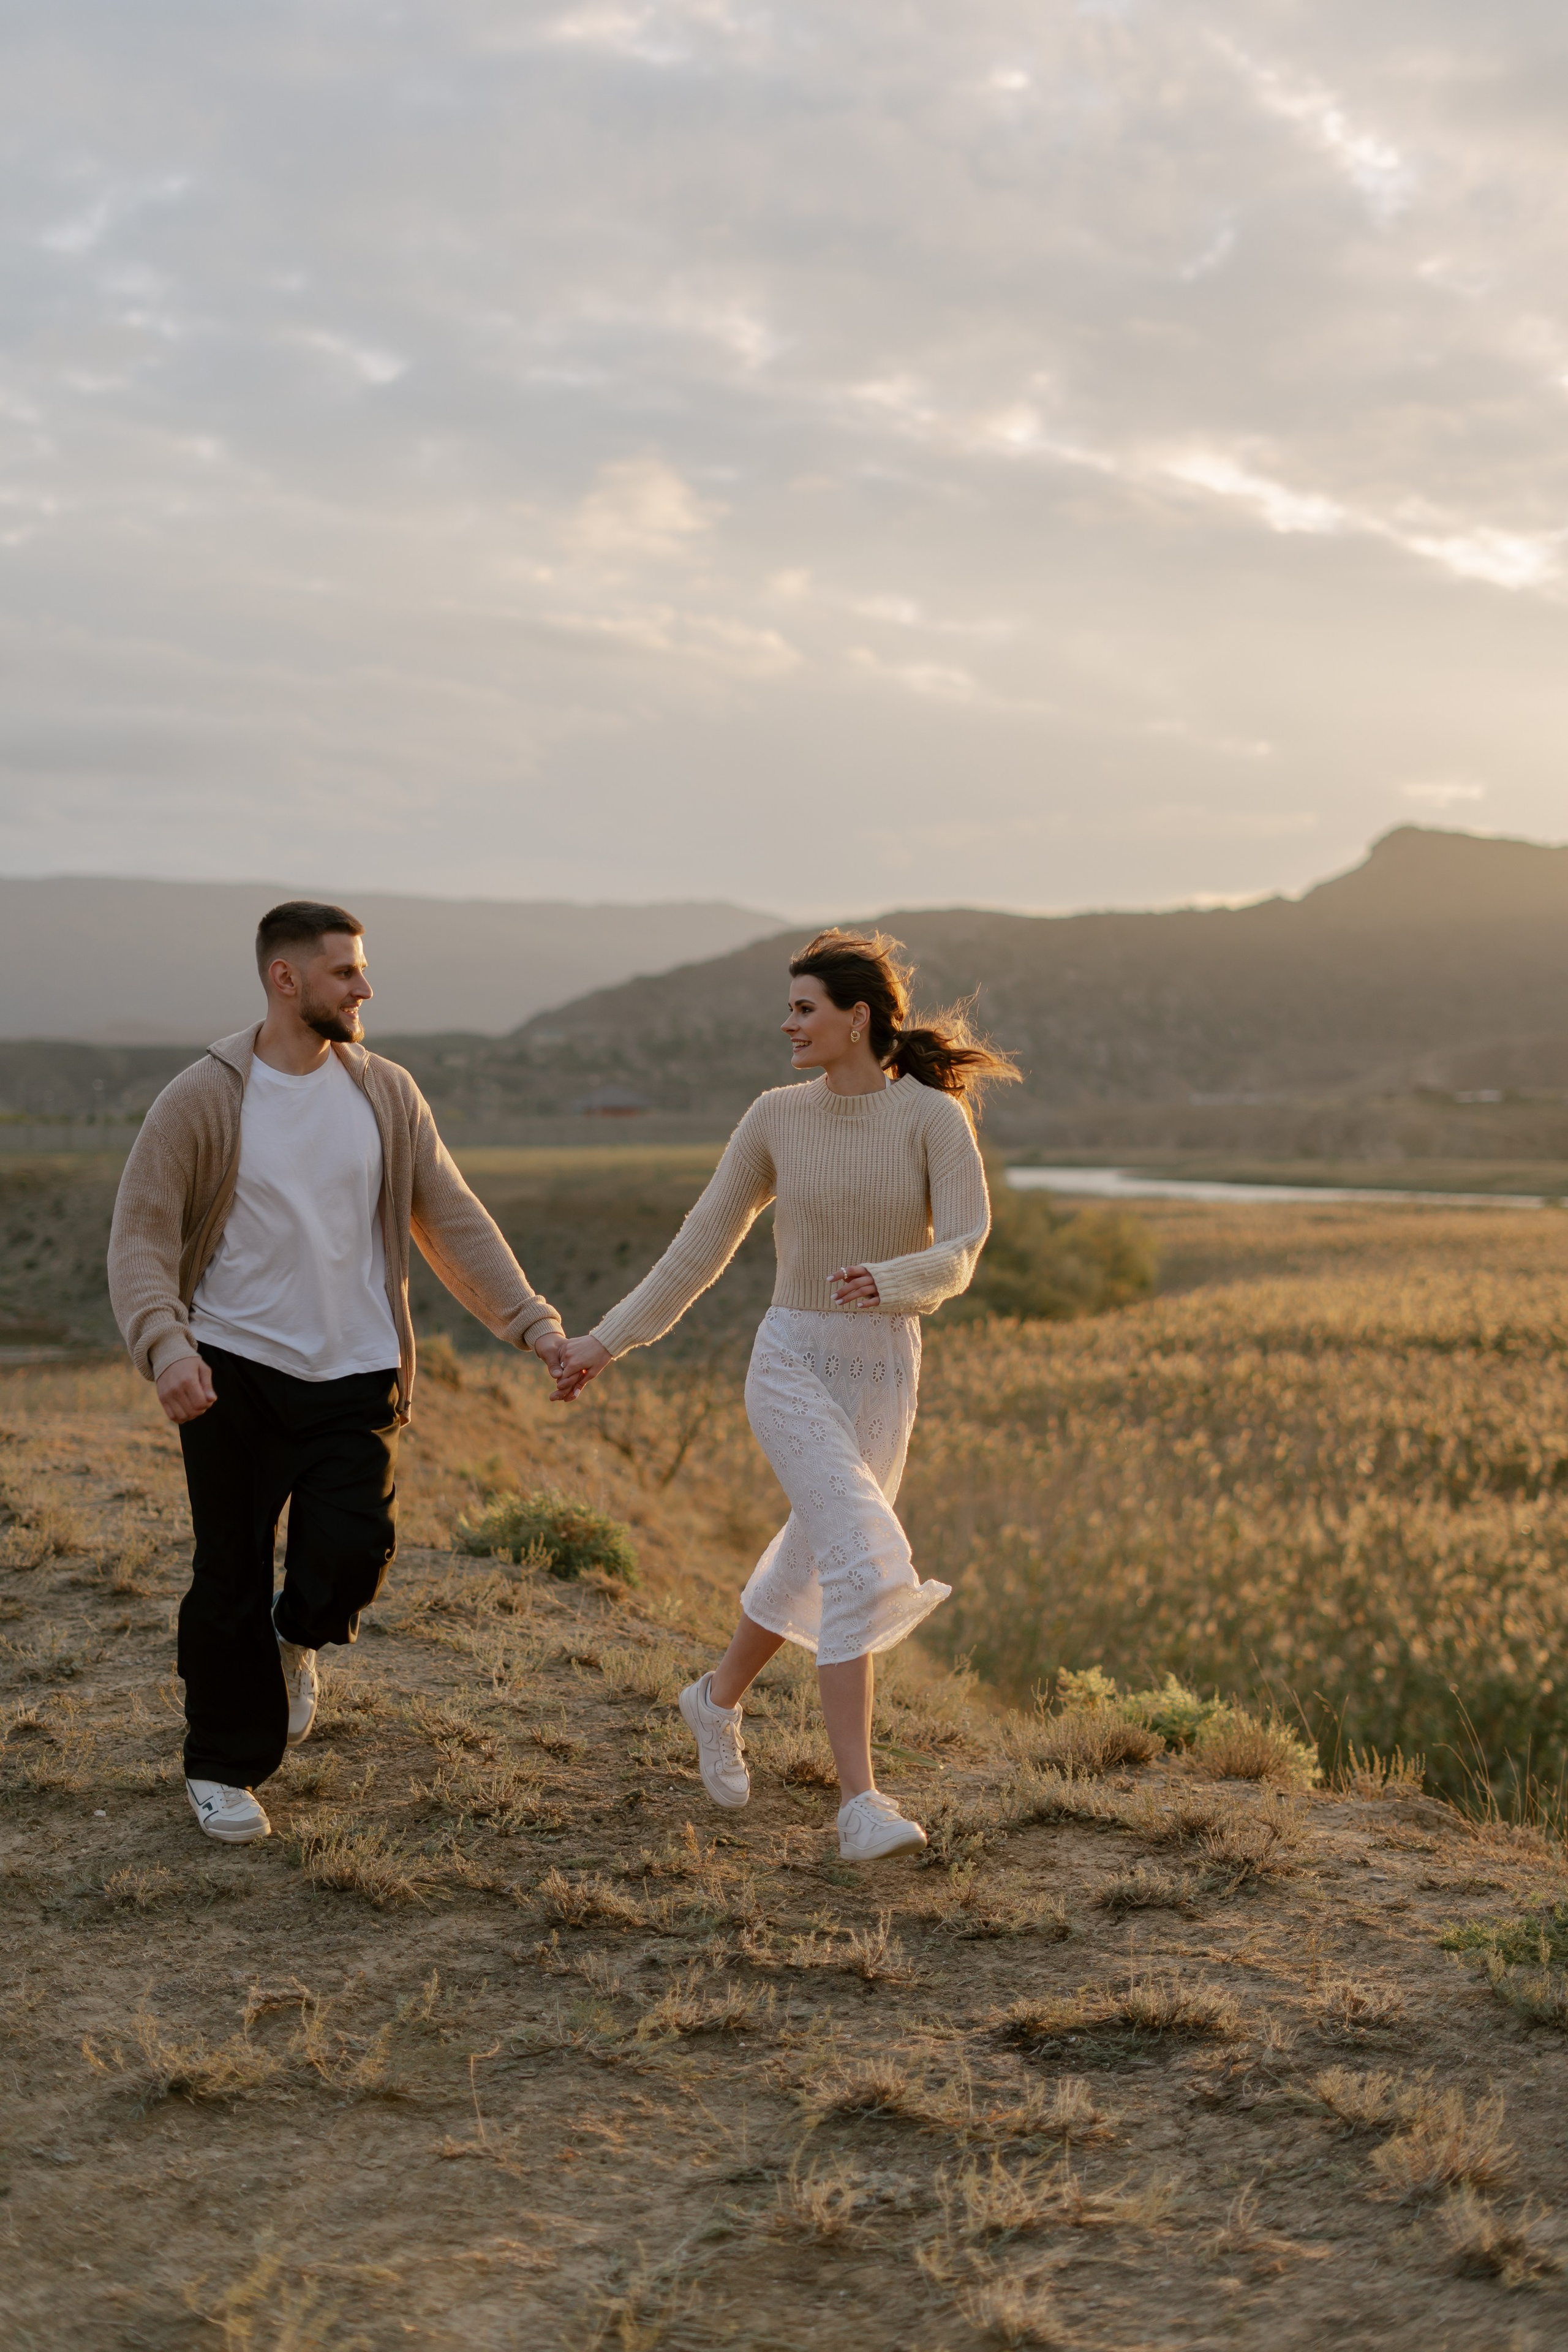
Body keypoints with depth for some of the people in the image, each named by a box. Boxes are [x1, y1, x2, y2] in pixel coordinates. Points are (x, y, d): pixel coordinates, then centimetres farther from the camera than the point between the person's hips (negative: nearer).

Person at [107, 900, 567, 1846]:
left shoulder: (387, 1093, 5)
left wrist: (531, 1319, 0)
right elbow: (142, 1235, -6)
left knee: (352, 1551, -13)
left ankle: (296, 1638, 23)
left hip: (356, 1375, 2)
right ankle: (224, 1768, 23)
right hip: (233, 1374, -2)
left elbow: (452, 1219, 8)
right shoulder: (204, 1099, -5)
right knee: (230, 1578, 4)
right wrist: (166, 1345, -23)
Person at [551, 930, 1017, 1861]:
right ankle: (860, 1803, -21)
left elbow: (960, 1254, -15)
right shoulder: (776, 1117, -1)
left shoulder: (936, 1116, -6)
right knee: (865, 1562, -22)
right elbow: (703, 1244, 6)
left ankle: (721, 1698, 48)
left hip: (885, 1375, 2)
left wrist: (890, 1282, -37)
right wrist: (609, 1339, 5)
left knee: (815, 1565, 18)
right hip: (793, 1365, -2)